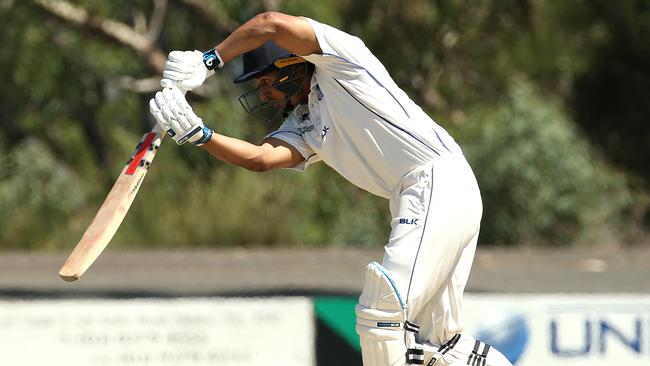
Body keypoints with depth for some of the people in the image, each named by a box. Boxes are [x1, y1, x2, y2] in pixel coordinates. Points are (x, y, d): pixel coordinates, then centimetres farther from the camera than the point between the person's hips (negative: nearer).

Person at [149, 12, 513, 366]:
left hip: (439, 180, -10)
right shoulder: (304, 128, 21)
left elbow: (272, 24, -11)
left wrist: (209, 60, -6)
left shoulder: (339, 60, 1)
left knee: (382, 313, -14)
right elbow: (260, 158, 3)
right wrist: (197, 133, -8)